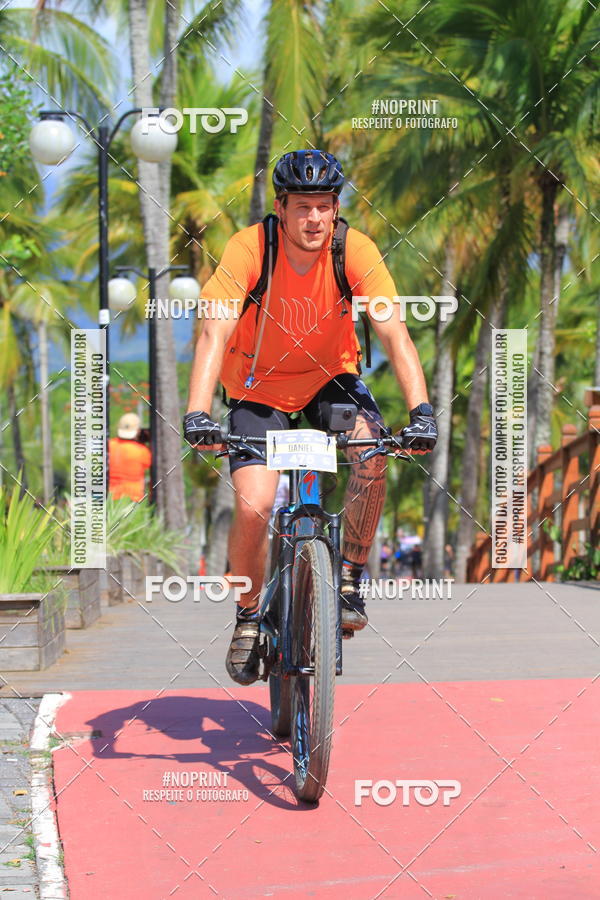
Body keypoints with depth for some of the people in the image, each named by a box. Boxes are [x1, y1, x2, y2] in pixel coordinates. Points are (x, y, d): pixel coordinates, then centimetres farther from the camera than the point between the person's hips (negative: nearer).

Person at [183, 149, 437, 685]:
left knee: (372, 452, -29)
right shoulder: (249, 249, -25)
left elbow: (395, 334, -26)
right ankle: (249, 617, 7)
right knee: (254, 506, -19)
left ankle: (350, 580, -9)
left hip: (330, 378, 1)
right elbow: (215, 333, -32)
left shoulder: (356, 252, -22)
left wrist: (421, 410, -40)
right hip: (259, 388, -1)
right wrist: (197, 414, -46)